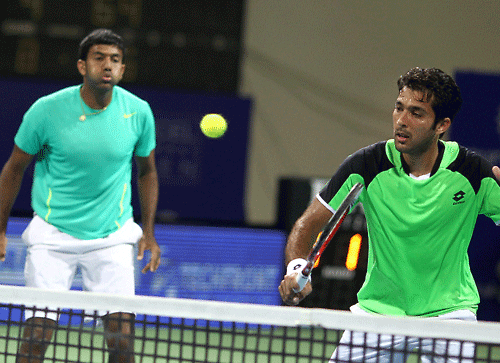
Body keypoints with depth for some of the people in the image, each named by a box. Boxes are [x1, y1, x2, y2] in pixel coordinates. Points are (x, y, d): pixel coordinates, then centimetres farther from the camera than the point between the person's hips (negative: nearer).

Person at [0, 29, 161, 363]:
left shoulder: (139, 112, -5)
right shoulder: (47, 110, -11)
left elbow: (147, 171, 12)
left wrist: (148, 232, 5)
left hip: (113, 236, 1)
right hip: (53, 235, -1)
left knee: (122, 332, -8)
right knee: (38, 332, -9)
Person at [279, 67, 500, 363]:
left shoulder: (473, 171, -12)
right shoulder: (366, 166, -12)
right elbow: (308, 224, -8)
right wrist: (296, 267, -28)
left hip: (447, 310, -1)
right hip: (378, 307, 1)